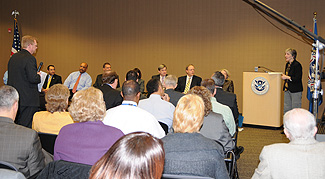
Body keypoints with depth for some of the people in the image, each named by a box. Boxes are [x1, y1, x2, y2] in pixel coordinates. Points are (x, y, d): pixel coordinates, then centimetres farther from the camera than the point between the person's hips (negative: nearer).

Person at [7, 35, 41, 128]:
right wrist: (39, 76, 0)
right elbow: (33, 78, -22)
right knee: (27, 127, -2)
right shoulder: (30, 58, -14)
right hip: (27, 98, -8)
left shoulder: (13, 57, 12)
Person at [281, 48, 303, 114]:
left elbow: (297, 79, -19)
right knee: (286, 110, 10)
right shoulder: (287, 64, 13)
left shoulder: (297, 65, -14)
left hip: (295, 90, -8)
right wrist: (283, 76, 9)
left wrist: (287, 77, -17)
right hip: (287, 89, 8)